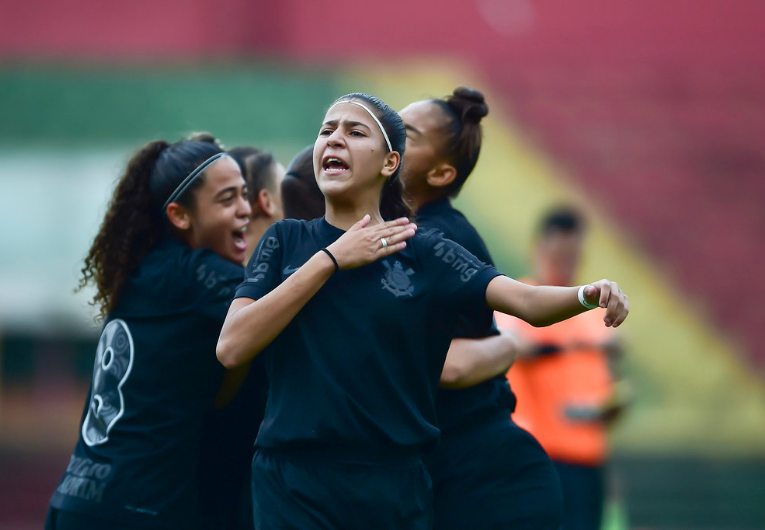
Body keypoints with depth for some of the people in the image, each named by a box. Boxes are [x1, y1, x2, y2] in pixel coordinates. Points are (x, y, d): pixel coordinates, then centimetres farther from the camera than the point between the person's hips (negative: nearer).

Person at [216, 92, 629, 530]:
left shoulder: (423, 252, 4)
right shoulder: (285, 242, 7)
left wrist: (587, 295, -32)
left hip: (395, 489, 0)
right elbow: (232, 347, -7)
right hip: (293, 488, 0)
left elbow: (528, 301, -10)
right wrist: (330, 260, -9)